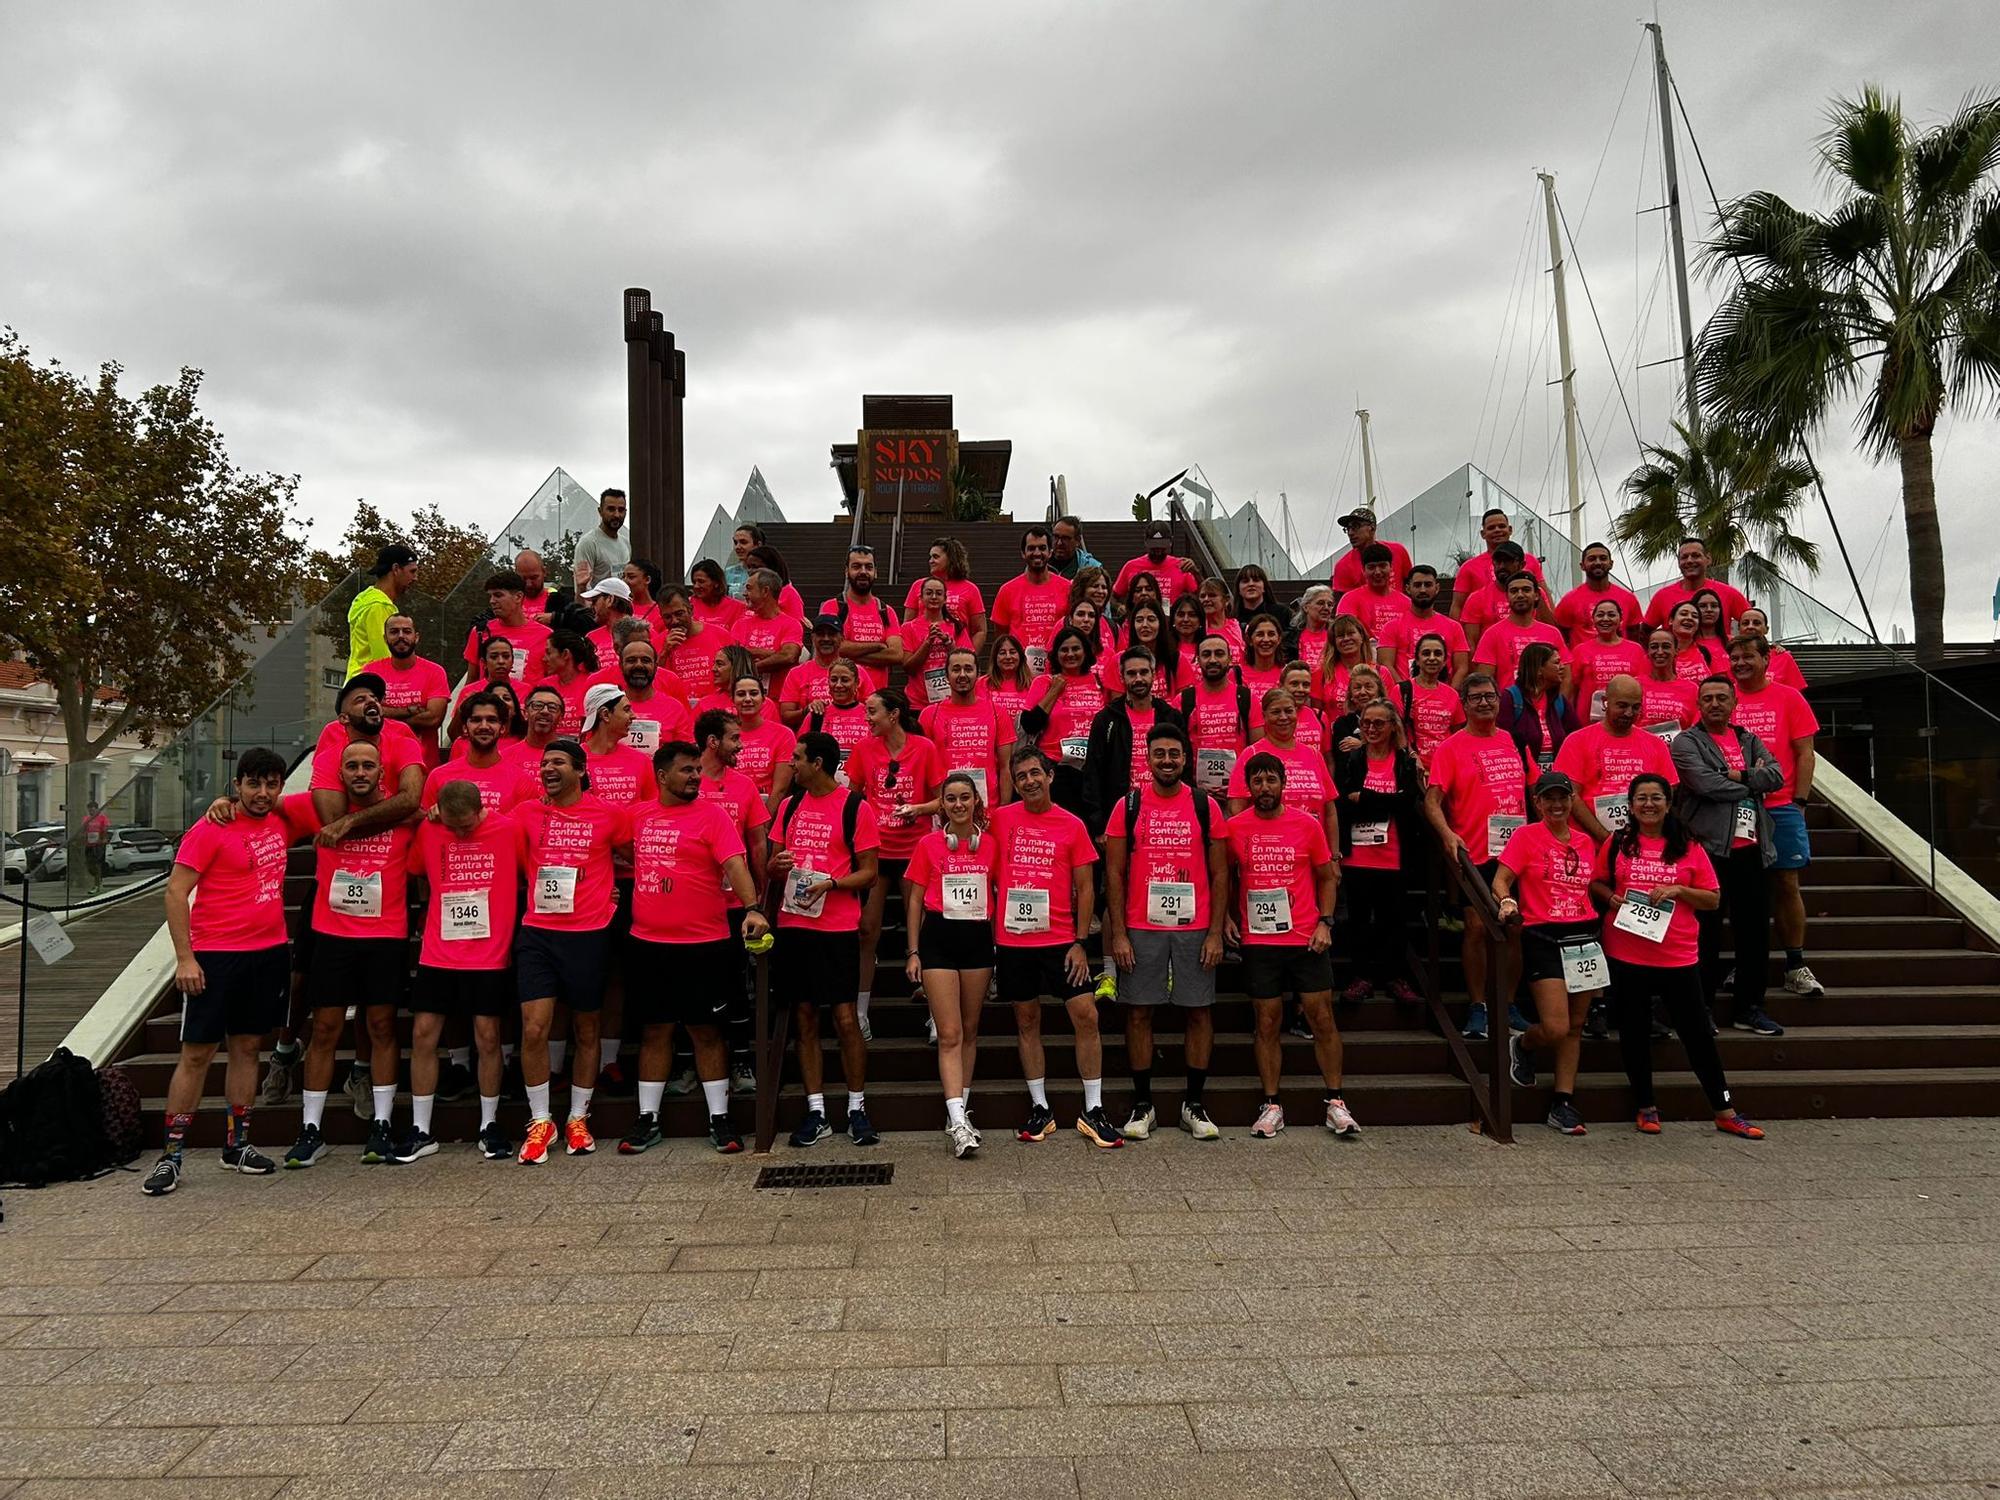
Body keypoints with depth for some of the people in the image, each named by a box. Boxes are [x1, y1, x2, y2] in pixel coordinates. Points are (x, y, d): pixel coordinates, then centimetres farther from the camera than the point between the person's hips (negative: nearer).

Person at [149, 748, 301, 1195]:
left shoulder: (281, 822, 8)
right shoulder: (210, 830, -9)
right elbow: (176, 893, -11)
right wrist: (184, 957, -16)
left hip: (270, 953, 6)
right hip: (215, 956, -5)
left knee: (246, 1046, 12)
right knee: (197, 1053, -2)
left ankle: (237, 1144, 20)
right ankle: (171, 1155, 6)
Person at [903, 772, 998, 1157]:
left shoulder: (990, 844, 5)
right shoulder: (928, 844, 2)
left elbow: (998, 895, 10)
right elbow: (915, 899, 5)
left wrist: (1000, 947, 7)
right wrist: (913, 952, 0)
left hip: (978, 938, 2)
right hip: (938, 937, -2)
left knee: (970, 1030, 10)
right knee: (949, 1034, -6)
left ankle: (960, 1110, 23)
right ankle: (958, 1123, -10)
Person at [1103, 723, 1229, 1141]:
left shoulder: (1205, 806, 4)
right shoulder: (1128, 806, 2)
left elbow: (1220, 874, 4)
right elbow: (1114, 874, 1)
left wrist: (1216, 932, -4)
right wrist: (1118, 934, -6)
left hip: (1195, 928, 1)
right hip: (1141, 928, 0)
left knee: (1198, 1011, 5)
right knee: (1138, 1011, 3)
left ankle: (1194, 1103, 17)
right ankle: (1142, 1104, 15)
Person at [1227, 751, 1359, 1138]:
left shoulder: (1308, 825, 0)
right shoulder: (1235, 827, 1)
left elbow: (1328, 877, 8)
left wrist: (1325, 922, -2)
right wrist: (1226, 917, 3)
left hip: (1307, 939, 0)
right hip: (1257, 942, 0)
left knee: (1323, 1019, 3)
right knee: (1266, 1023, 5)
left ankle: (1335, 1102, 15)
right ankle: (1271, 1105, 15)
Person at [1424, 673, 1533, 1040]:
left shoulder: (1515, 743, 12)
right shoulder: (1450, 748, -2)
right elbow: (1432, 800, -8)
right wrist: (1447, 834, -24)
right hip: (1475, 855, -4)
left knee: (1515, 928, 8)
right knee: (1477, 928, -2)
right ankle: (1478, 1008, 9)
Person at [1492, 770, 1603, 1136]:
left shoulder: (1585, 842, 14)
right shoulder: (1525, 836, -1)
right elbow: (1500, 880, -7)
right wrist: (1507, 902, -27)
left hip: (1585, 937, 5)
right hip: (1542, 938, -5)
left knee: (1574, 1028, 7)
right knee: (1555, 1028, -13)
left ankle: (1562, 1105, 15)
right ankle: (1522, 1044, 21)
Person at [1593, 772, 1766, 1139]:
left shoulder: (1688, 848, 4)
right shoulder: (1617, 843, 4)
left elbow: (1713, 899, 5)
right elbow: (1595, 884, 12)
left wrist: (1678, 890, -11)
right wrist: (1611, 897, -8)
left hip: (1678, 956, 0)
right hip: (1626, 956, 0)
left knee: (1698, 1033, 5)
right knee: (1634, 1033, 8)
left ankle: (1725, 1112, 17)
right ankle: (1646, 1108, 23)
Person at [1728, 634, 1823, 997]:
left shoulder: (1789, 698, 4)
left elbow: (1805, 753, 4)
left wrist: (1799, 801, -4)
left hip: (1780, 807, 0)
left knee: (1786, 884, 3)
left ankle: (1795, 967, 11)